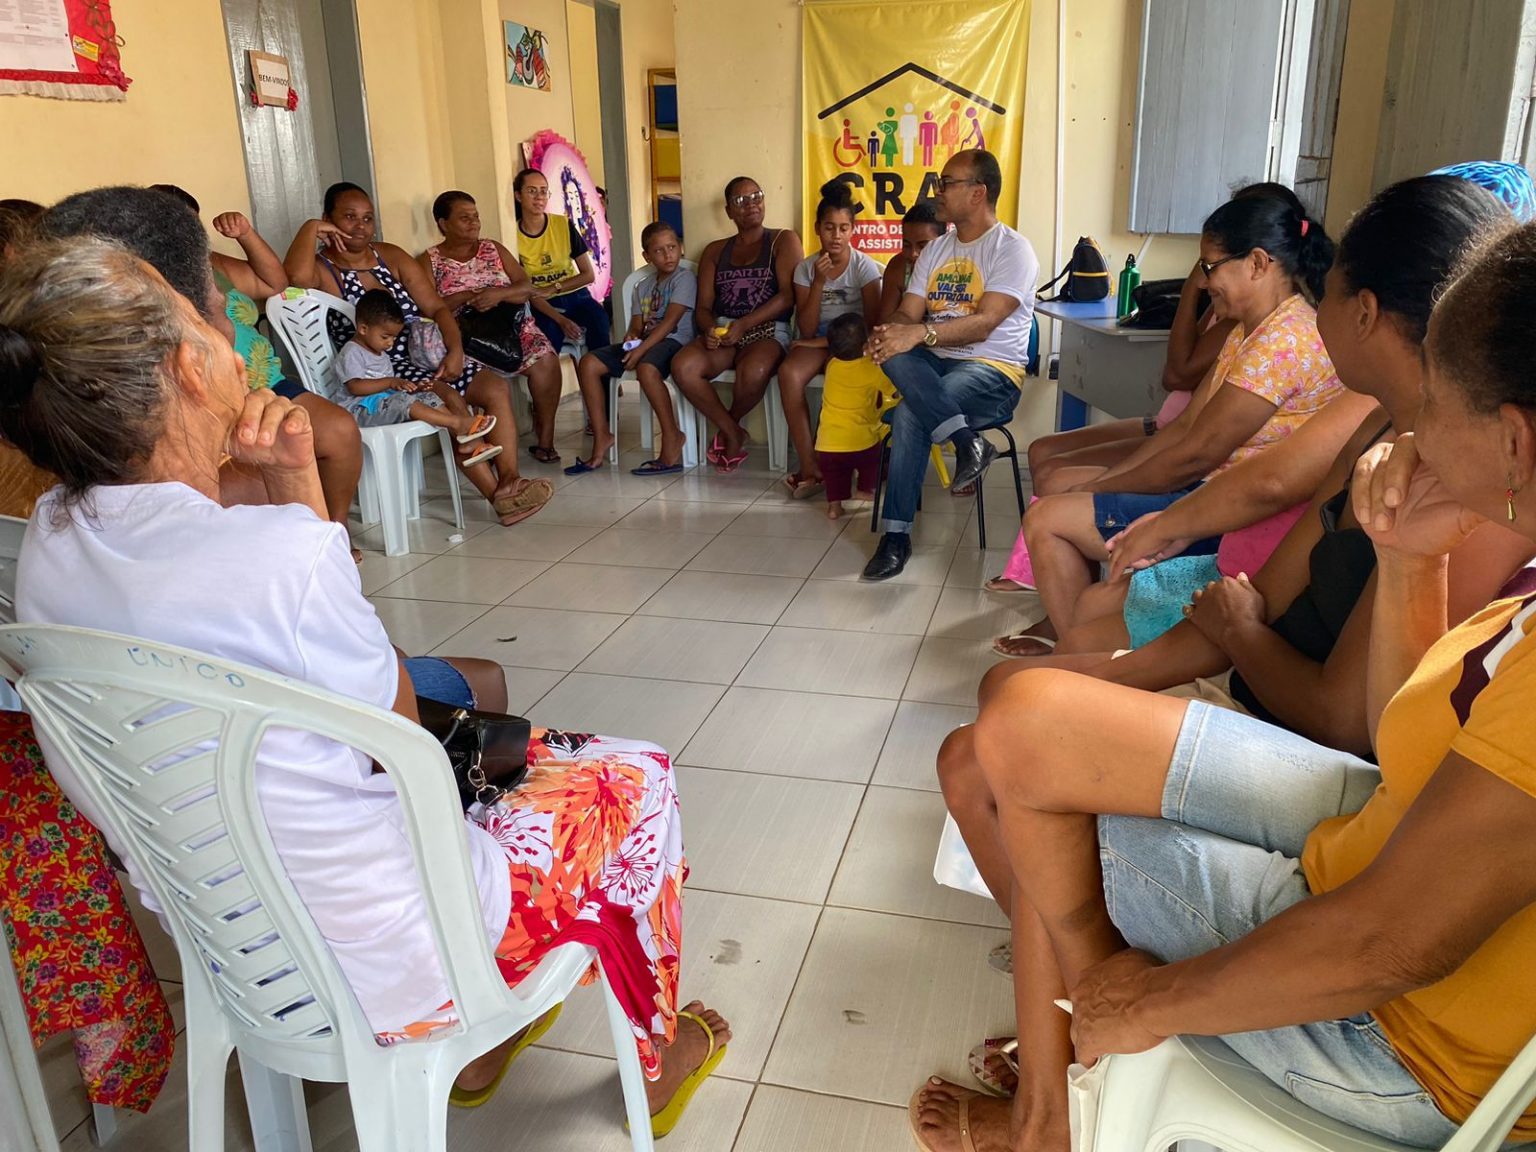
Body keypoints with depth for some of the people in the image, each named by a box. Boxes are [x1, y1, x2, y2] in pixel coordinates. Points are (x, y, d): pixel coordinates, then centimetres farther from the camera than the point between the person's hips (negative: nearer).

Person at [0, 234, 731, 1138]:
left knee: (476, 684, 27)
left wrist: (290, 483, -8)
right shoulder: (276, 552, -33)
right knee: (637, 778, 11)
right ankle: (657, 1053, 36)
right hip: (380, 967, -7)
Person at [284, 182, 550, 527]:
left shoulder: (391, 256, 12)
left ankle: (508, 480, -20)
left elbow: (436, 307, 7)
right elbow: (297, 276, -32)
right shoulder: (323, 269, -5)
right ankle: (498, 496, -24)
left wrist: (455, 350, -11)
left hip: (424, 356, 7)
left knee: (497, 387, -10)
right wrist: (311, 228, -17)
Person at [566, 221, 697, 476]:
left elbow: (670, 320, -12)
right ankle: (601, 435, -8)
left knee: (646, 368, -40)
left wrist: (641, 349, -21)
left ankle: (672, 436, -26)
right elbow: (637, 323, 14)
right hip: (643, 342, 7)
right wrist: (632, 336, -12)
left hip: (674, 340, -7)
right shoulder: (643, 286, 21)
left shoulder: (685, 277, -1)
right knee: (588, 363, -10)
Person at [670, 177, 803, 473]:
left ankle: (728, 426, -4)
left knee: (753, 373, -38)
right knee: (682, 367, -28)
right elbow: (703, 306, 12)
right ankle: (733, 433, -9)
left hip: (768, 331, -3)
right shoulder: (715, 250, 20)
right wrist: (710, 329, -13)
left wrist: (743, 325, -17)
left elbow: (788, 295, -6)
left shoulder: (783, 240, 8)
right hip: (721, 330, 4)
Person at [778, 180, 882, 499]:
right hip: (818, 341, 2)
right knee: (788, 372, -32)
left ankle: (819, 461, -18)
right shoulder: (805, 268, 3)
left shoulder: (864, 266, -4)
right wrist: (818, 282, -15)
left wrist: (829, 340, -11)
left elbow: (873, 323, -7)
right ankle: (809, 467, -29)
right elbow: (806, 330, -5)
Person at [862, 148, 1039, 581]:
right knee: (895, 355, -31)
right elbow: (907, 314, 6)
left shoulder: (1012, 249, -5)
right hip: (936, 364, 6)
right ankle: (967, 441, -31)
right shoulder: (935, 250, 17)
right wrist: (889, 333, -19)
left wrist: (921, 332, -33)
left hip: (993, 371, -6)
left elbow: (984, 323, -20)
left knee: (909, 414, -34)